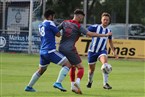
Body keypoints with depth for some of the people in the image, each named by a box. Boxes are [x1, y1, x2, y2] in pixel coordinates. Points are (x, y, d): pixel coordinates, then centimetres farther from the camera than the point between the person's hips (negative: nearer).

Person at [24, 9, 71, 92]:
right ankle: (58, 83, -19)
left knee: (41, 70, 26)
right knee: (67, 64, -7)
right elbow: (58, 34, -3)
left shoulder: (41, 25, 16)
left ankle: (29, 87, 30)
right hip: (50, 51, -8)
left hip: (43, 51, 8)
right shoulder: (50, 23, -7)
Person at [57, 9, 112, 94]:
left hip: (61, 49, 6)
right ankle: (77, 82, -25)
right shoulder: (78, 26, -8)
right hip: (70, 49, -6)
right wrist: (105, 35, -12)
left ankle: (73, 85, 14)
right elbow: (90, 34, -15)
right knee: (81, 68, 1)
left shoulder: (65, 22, 9)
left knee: (72, 66, 23)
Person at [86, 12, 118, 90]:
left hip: (102, 51, 2)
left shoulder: (108, 31, 3)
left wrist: (114, 52, 20)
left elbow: (110, 42, 19)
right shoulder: (95, 27, -11)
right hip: (92, 51, -2)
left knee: (105, 62, -29)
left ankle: (105, 84, -27)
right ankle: (90, 81, 43)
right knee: (92, 69, 8)